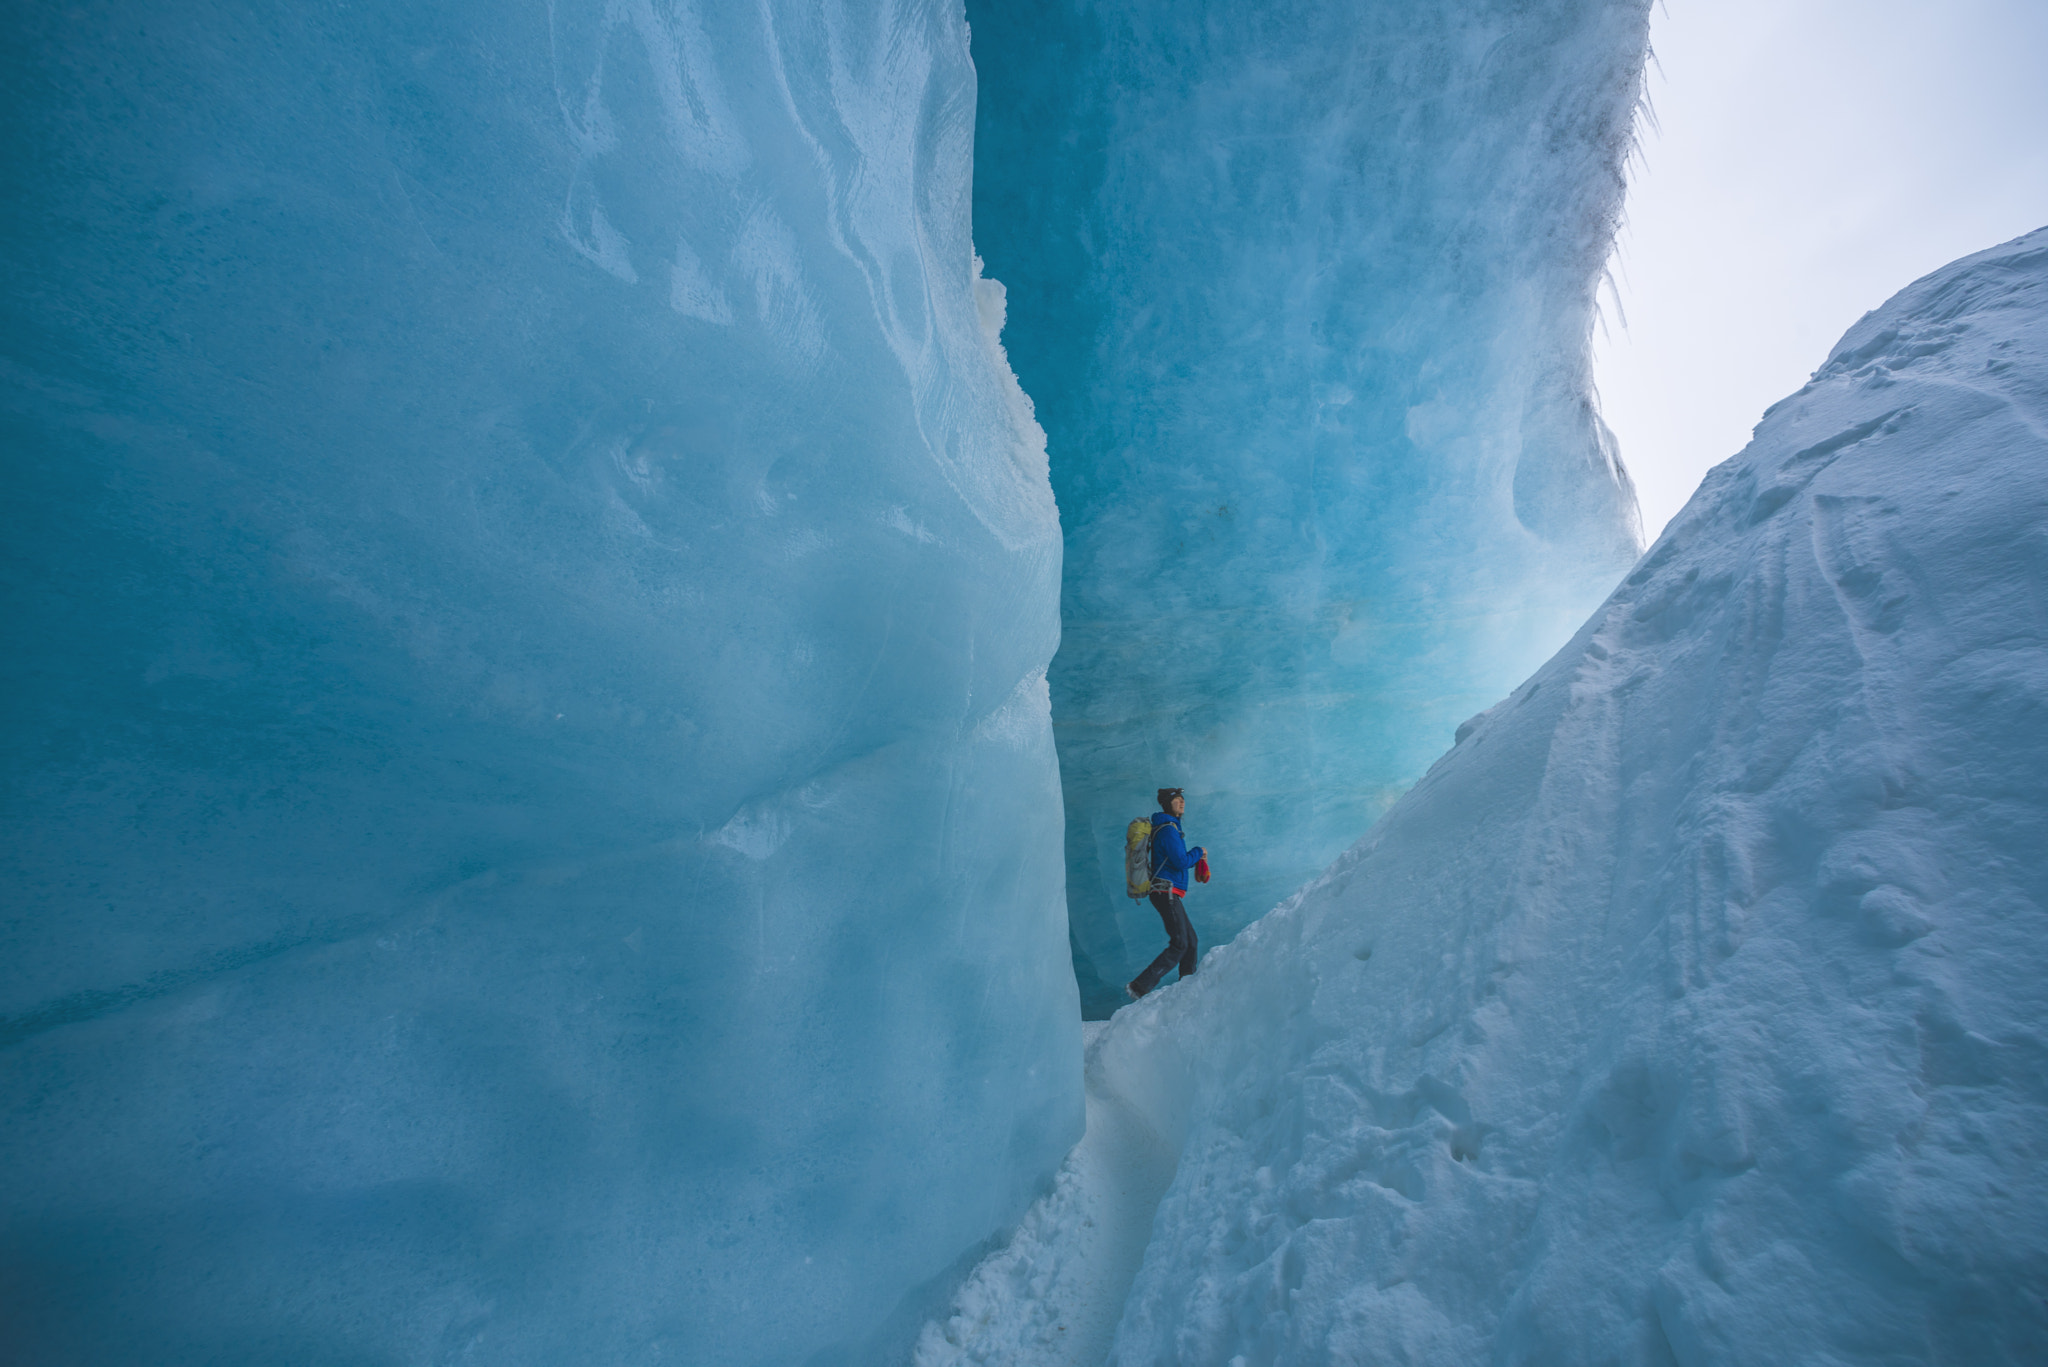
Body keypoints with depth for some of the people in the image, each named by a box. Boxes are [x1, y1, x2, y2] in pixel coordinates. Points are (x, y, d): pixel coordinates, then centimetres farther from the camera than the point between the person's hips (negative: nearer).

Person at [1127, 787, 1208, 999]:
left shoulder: (1168, 827, 18)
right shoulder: (1168, 830, -14)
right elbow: (1181, 862, -20)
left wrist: (1196, 859, 11)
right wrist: (1199, 852, -2)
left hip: (1168, 895, 10)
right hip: (1166, 893, -10)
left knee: (1190, 939, 18)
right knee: (1179, 945, -12)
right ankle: (1139, 986, -14)